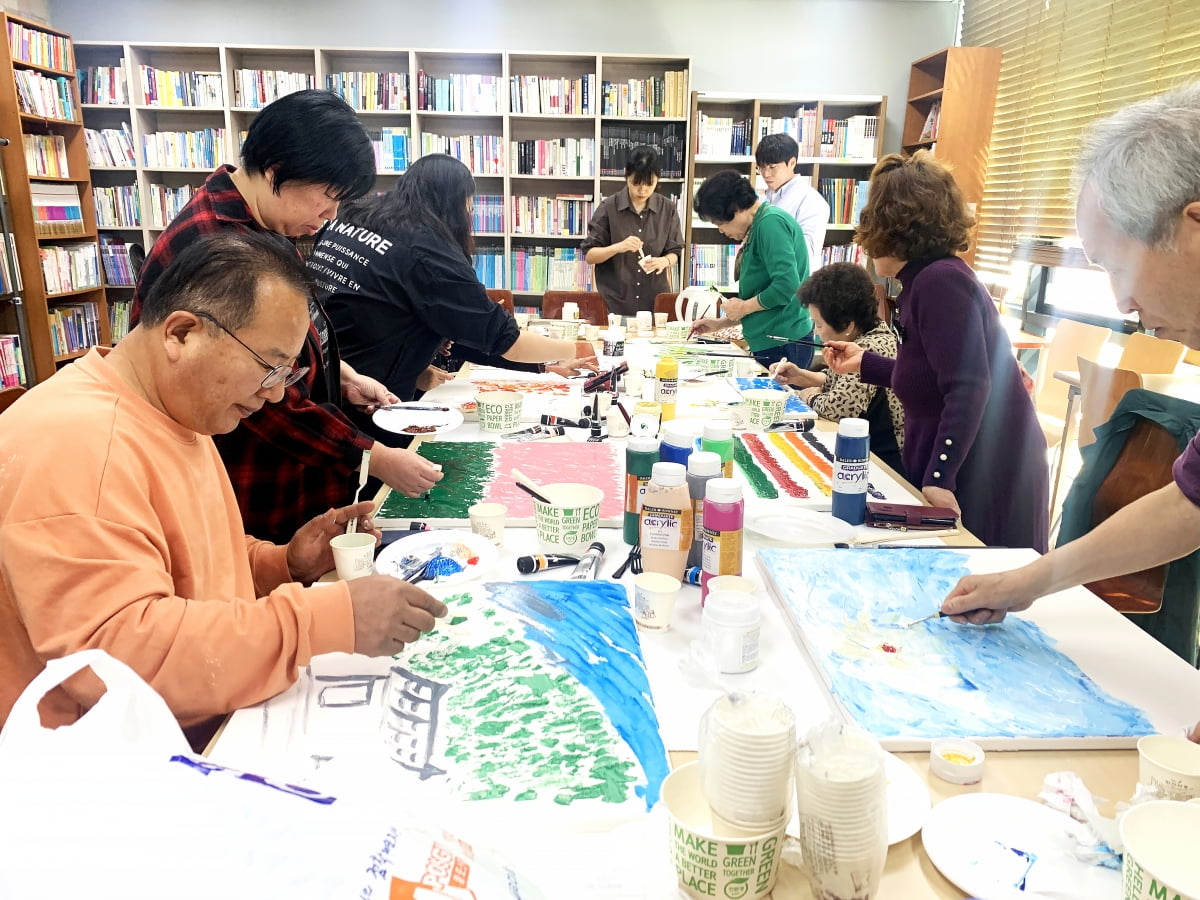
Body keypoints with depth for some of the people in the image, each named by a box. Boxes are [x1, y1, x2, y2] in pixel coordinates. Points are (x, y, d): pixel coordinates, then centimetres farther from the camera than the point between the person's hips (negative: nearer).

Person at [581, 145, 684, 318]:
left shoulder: (667, 209, 0)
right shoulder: (608, 208, -6)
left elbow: (674, 253, 6)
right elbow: (589, 255, -5)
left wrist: (664, 261, -16)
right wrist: (618, 247, -23)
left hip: (654, 301, 2)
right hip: (613, 301, -2)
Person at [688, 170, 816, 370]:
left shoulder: (771, 222, -13)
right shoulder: (758, 227, 16)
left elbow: (786, 285, -23)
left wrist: (743, 307, -8)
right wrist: (721, 323, 21)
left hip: (783, 344, -9)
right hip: (768, 344, 9)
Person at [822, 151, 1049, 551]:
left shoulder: (938, 281, -20)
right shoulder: (927, 279, 11)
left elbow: (969, 387, -28)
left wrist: (939, 478, -28)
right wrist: (864, 362, 26)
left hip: (987, 480, -10)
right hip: (967, 473, 10)